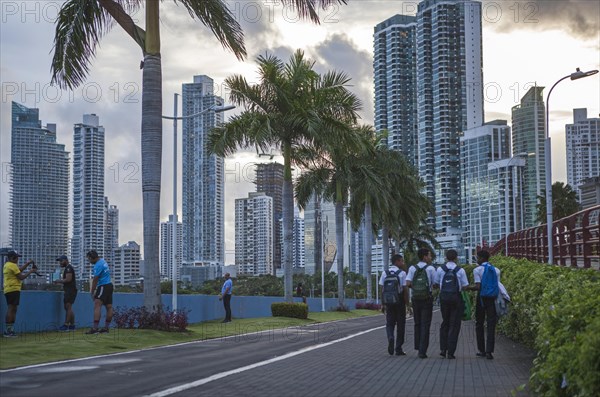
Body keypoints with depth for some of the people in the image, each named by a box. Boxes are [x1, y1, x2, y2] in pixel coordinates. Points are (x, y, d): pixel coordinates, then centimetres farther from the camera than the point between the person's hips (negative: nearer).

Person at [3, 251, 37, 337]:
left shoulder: (6, 265, 19)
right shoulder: (12, 265, -11)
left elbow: (19, 269, 23)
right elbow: (21, 277, -12)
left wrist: (27, 264, 16)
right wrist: (31, 271, -3)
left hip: (8, 290, 10)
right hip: (13, 289, -10)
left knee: (12, 309, 13)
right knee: (12, 309, -12)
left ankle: (10, 330, 13)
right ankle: (8, 330, -15)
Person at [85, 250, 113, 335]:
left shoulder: (98, 265, -16)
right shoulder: (103, 260, 13)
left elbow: (95, 280, -14)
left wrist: (92, 293, -9)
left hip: (103, 286, -11)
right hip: (109, 285, 11)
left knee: (97, 305, -17)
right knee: (109, 307, 9)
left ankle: (95, 328, -26)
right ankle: (106, 328, 14)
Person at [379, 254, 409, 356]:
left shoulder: (385, 273, 5)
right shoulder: (402, 273, -7)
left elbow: (382, 289, 4)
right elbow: (405, 290, -10)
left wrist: (383, 304, 10)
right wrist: (407, 304, -5)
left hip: (389, 302, 3)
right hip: (400, 301, -3)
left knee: (389, 323, 11)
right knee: (400, 325, 7)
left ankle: (390, 338, -19)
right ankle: (398, 349, 9)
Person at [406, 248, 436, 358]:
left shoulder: (412, 268, 2)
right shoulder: (430, 268, -5)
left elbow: (408, 284, -7)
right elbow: (436, 284, -4)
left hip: (415, 298, 3)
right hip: (427, 298, -3)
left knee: (417, 323, 18)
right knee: (425, 325, 0)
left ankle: (418, 346, 21)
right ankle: (422, 351, -3)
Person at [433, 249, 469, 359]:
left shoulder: (440, 269, -1)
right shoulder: (460, 270, -4)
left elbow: (435, 285, 3)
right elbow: (465, 286, -3)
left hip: (444, 297, 2)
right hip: (456, 298, -2)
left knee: (445, 323, 17)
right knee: (454, 325, 3)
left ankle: (443, 349, 10)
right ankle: (450, 352, 0)